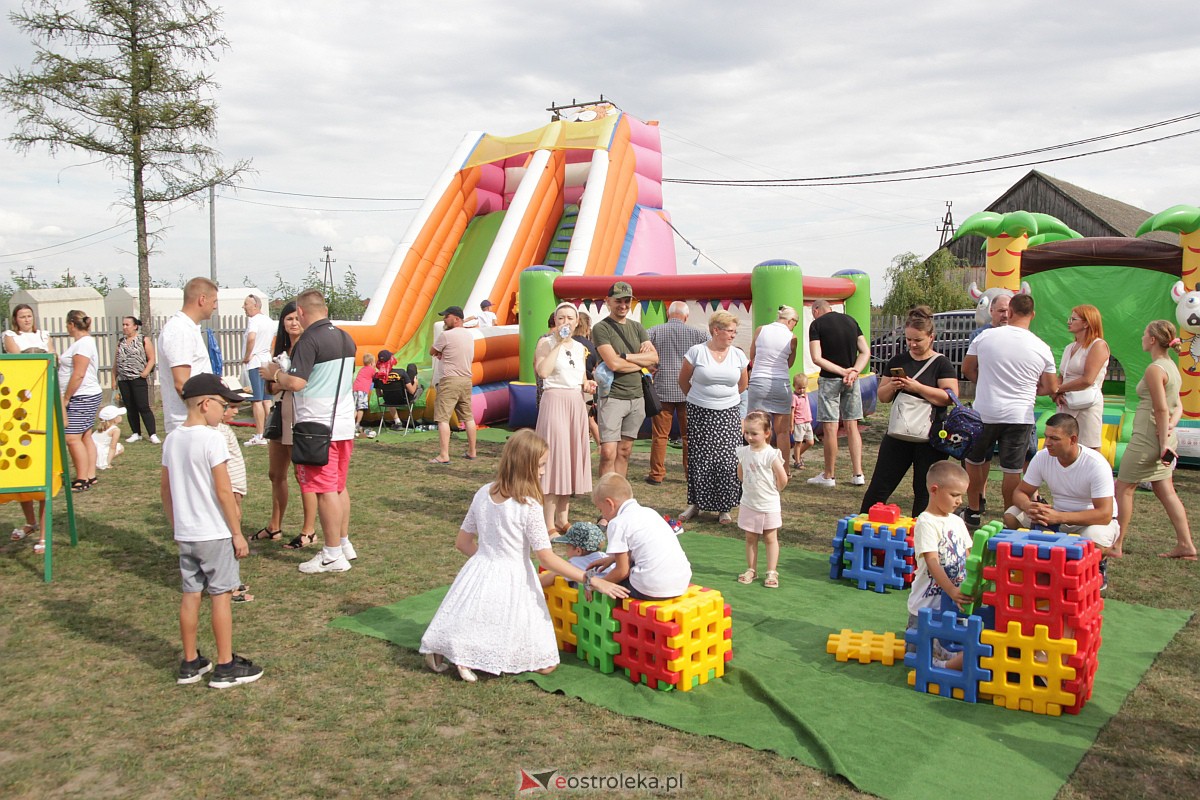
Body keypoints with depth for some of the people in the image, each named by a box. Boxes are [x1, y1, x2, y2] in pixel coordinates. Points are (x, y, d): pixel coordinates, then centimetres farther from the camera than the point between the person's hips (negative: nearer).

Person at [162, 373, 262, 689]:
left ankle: (190, 663, 23)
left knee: (191, 595, 13)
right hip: (214, 533, -7)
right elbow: (223, 491, -17)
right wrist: (237, 533, -10)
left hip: (185, 533, 7)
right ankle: (226, 667, 8)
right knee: (222, 595, 2)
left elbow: (165, 488, 12)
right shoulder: (211, 439, -16)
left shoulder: (172, 439, 6)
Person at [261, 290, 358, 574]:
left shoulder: (309, 340, -16)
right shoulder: (346, 339, 10)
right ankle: (344, 543, 26)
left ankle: (333, 555, 3)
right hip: (344, 424, 8)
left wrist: (275, 373, 0)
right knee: (339, 487, 18)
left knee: (325, 491, -2)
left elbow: (296, 382, -22)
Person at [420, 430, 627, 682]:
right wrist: (591, 580, -13)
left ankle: (444, 649, -3)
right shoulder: (529, 507, -16)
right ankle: (473, 655, -12)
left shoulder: (483, 493, 2)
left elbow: (462, 542, 11)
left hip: (479, 575, 6)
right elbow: (548, 560, -16)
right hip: (513, 584, -6)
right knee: (545, 665, 2)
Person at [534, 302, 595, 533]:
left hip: (577, 404, 7)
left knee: (572, 457, 9)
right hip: (555, 401, -7)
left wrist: (587, 384, 3)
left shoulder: (580, 347, 15)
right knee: (554, 456, -8)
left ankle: (563, 518, 19)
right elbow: (543, 371, -21)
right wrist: (558, 343, -16)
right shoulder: (546, 342, -3)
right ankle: (549, 524, -3)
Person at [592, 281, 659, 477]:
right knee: (608, 453, -10)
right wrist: (642, 363, -4)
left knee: (624, 452, 10)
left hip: (636, 397, 6)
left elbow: (654, 357, 2)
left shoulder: (637, 327, 13)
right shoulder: (601, 328, -5)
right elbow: (613, 363, -16)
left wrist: (626, 356, -10)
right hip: (612, 397, -6)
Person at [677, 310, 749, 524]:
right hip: (700, 414, -2)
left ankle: (724, 508, 9)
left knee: (727, 461, -1)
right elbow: (683, 380, 6)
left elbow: (743, 384, 18)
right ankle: (695, 503, 18)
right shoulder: (697, 352, -6)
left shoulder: (738, 355, 3)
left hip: (729, 414, 2)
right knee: (700, 459, 3)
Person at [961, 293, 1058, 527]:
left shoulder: (985, 337, -5)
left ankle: (973, 512, 26)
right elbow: (1051, 388, 5)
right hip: (1020, 416, 0)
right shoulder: (1041, 348, -4)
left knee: (974, 461, 18)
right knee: (1012, 470, 6)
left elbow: (967, 370, 8)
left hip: (984, 412, 0)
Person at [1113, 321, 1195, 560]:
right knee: (1166, 491, 12)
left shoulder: (1155, 369, -16)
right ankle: (1185, 545, 12)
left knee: (1124, 488, 1)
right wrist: (1170, 425, -5)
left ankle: (1116, 545, 6)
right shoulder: (1171, 366, 13)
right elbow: (1177, 407, 12)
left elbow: (1161, 410, -19)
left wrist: (1164, 442, -17)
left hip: (1147, 437, -9)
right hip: (1163, 437, 9)